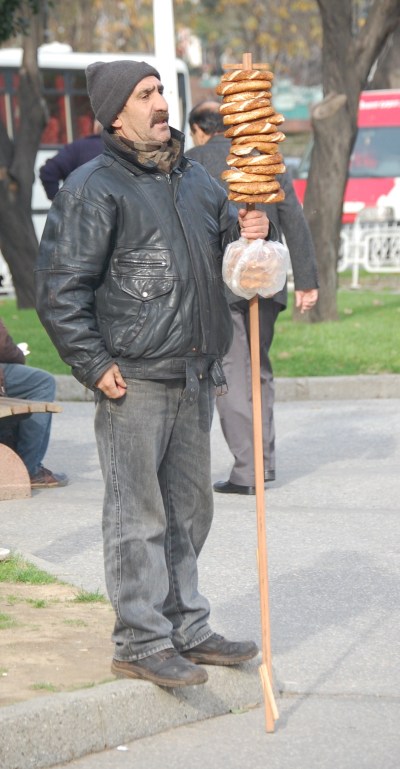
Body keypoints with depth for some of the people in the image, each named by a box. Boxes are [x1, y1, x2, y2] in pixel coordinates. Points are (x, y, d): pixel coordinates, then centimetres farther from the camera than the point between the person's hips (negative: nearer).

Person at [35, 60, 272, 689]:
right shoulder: (92, 189, -8)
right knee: (138, 517, -3)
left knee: (189, 508, 15)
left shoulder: (196, 178, 15)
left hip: (196, 377, 8)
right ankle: (141, 644, 4)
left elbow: (223, 253, 23)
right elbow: (59, 289, -11)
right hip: (134, 381, -8)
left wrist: (248, 233, 0)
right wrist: (94, 365, -14)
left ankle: (187, 630, 26)